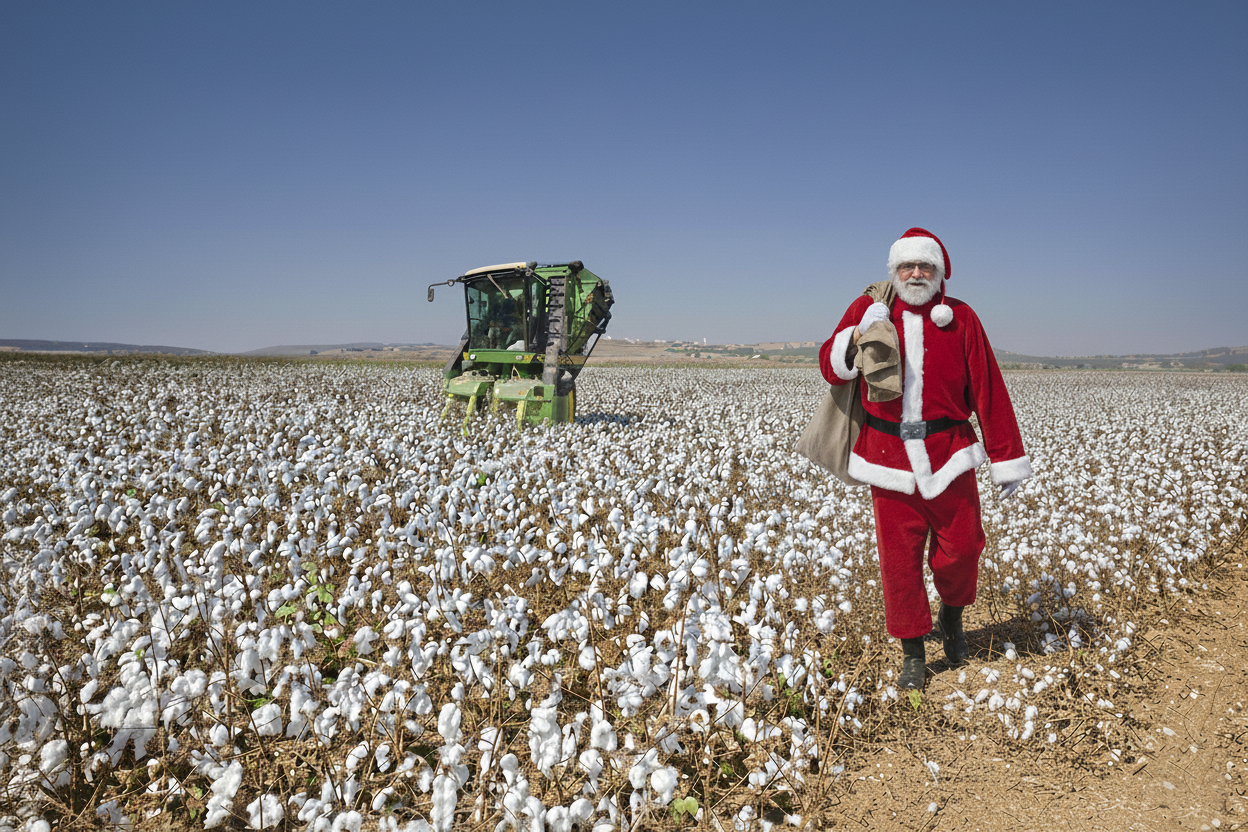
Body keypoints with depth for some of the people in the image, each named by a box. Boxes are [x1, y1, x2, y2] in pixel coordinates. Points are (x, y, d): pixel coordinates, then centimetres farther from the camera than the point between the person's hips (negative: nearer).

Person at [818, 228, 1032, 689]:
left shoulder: (960, 318, 1)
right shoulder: (867, 309, 3)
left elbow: (987, 390, 2)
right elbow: (832, 368, 2)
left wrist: (1007, 458, 3)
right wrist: (860, 334, -19)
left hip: (949, 456, 0)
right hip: (888, 457, 0)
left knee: (961, 548, 5)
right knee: (900, 558, 3)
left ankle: (952, 616, 38)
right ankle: (912, 653, 18)